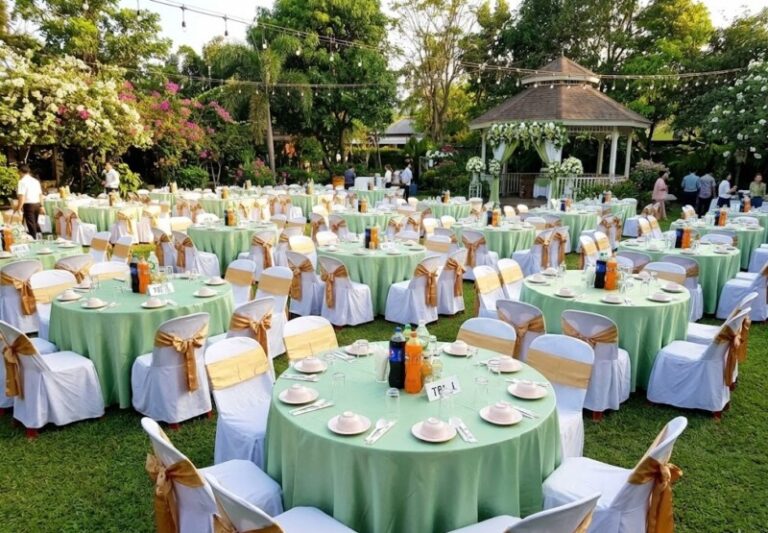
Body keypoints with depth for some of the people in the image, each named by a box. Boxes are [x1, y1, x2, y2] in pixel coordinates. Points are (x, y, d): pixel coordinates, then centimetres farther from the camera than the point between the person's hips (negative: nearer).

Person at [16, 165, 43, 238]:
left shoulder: (22, 181, -10)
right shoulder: (35, 180, 11)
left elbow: (22, 196, -18)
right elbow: (40, 194, 14)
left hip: (28, 205, -7)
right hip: (37, 204, 7)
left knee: (31, 224, 0)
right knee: (35, 223, 21)